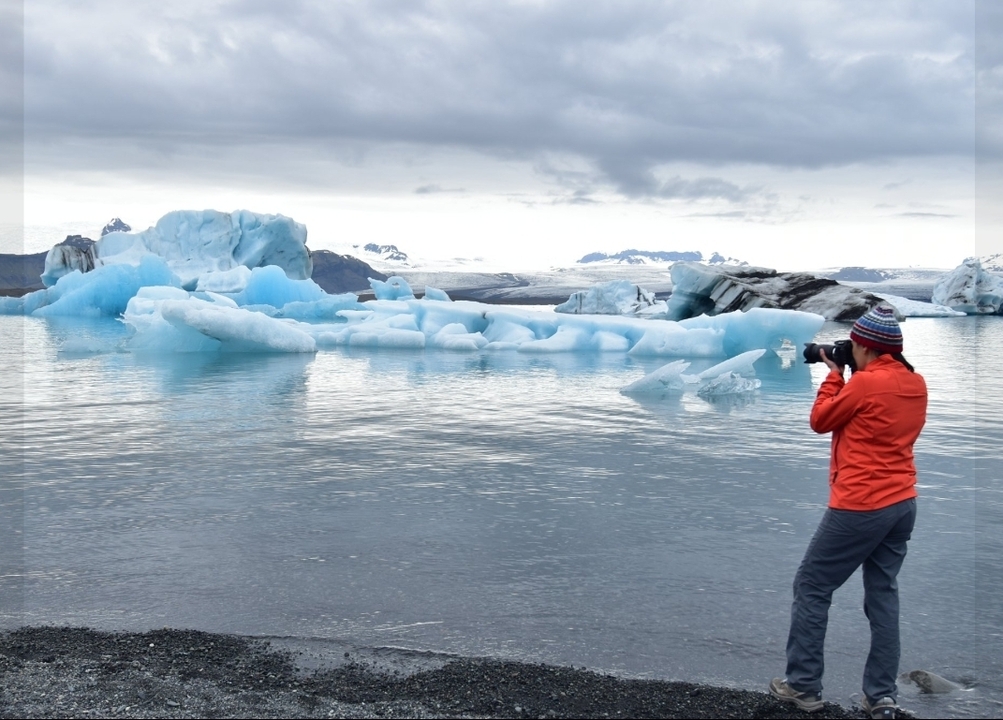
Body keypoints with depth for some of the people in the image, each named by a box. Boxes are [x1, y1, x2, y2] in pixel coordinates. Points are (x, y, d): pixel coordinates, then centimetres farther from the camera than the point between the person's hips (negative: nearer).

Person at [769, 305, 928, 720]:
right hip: (903, 503, 8)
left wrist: (834, 374, 6)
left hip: (860, 506, -8)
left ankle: (803, 686, 10)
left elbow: (820, 421, -4)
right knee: (883, 595, 13)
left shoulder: (865, 383, -17)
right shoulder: (915, 384, 6)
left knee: (811, 587, 5)